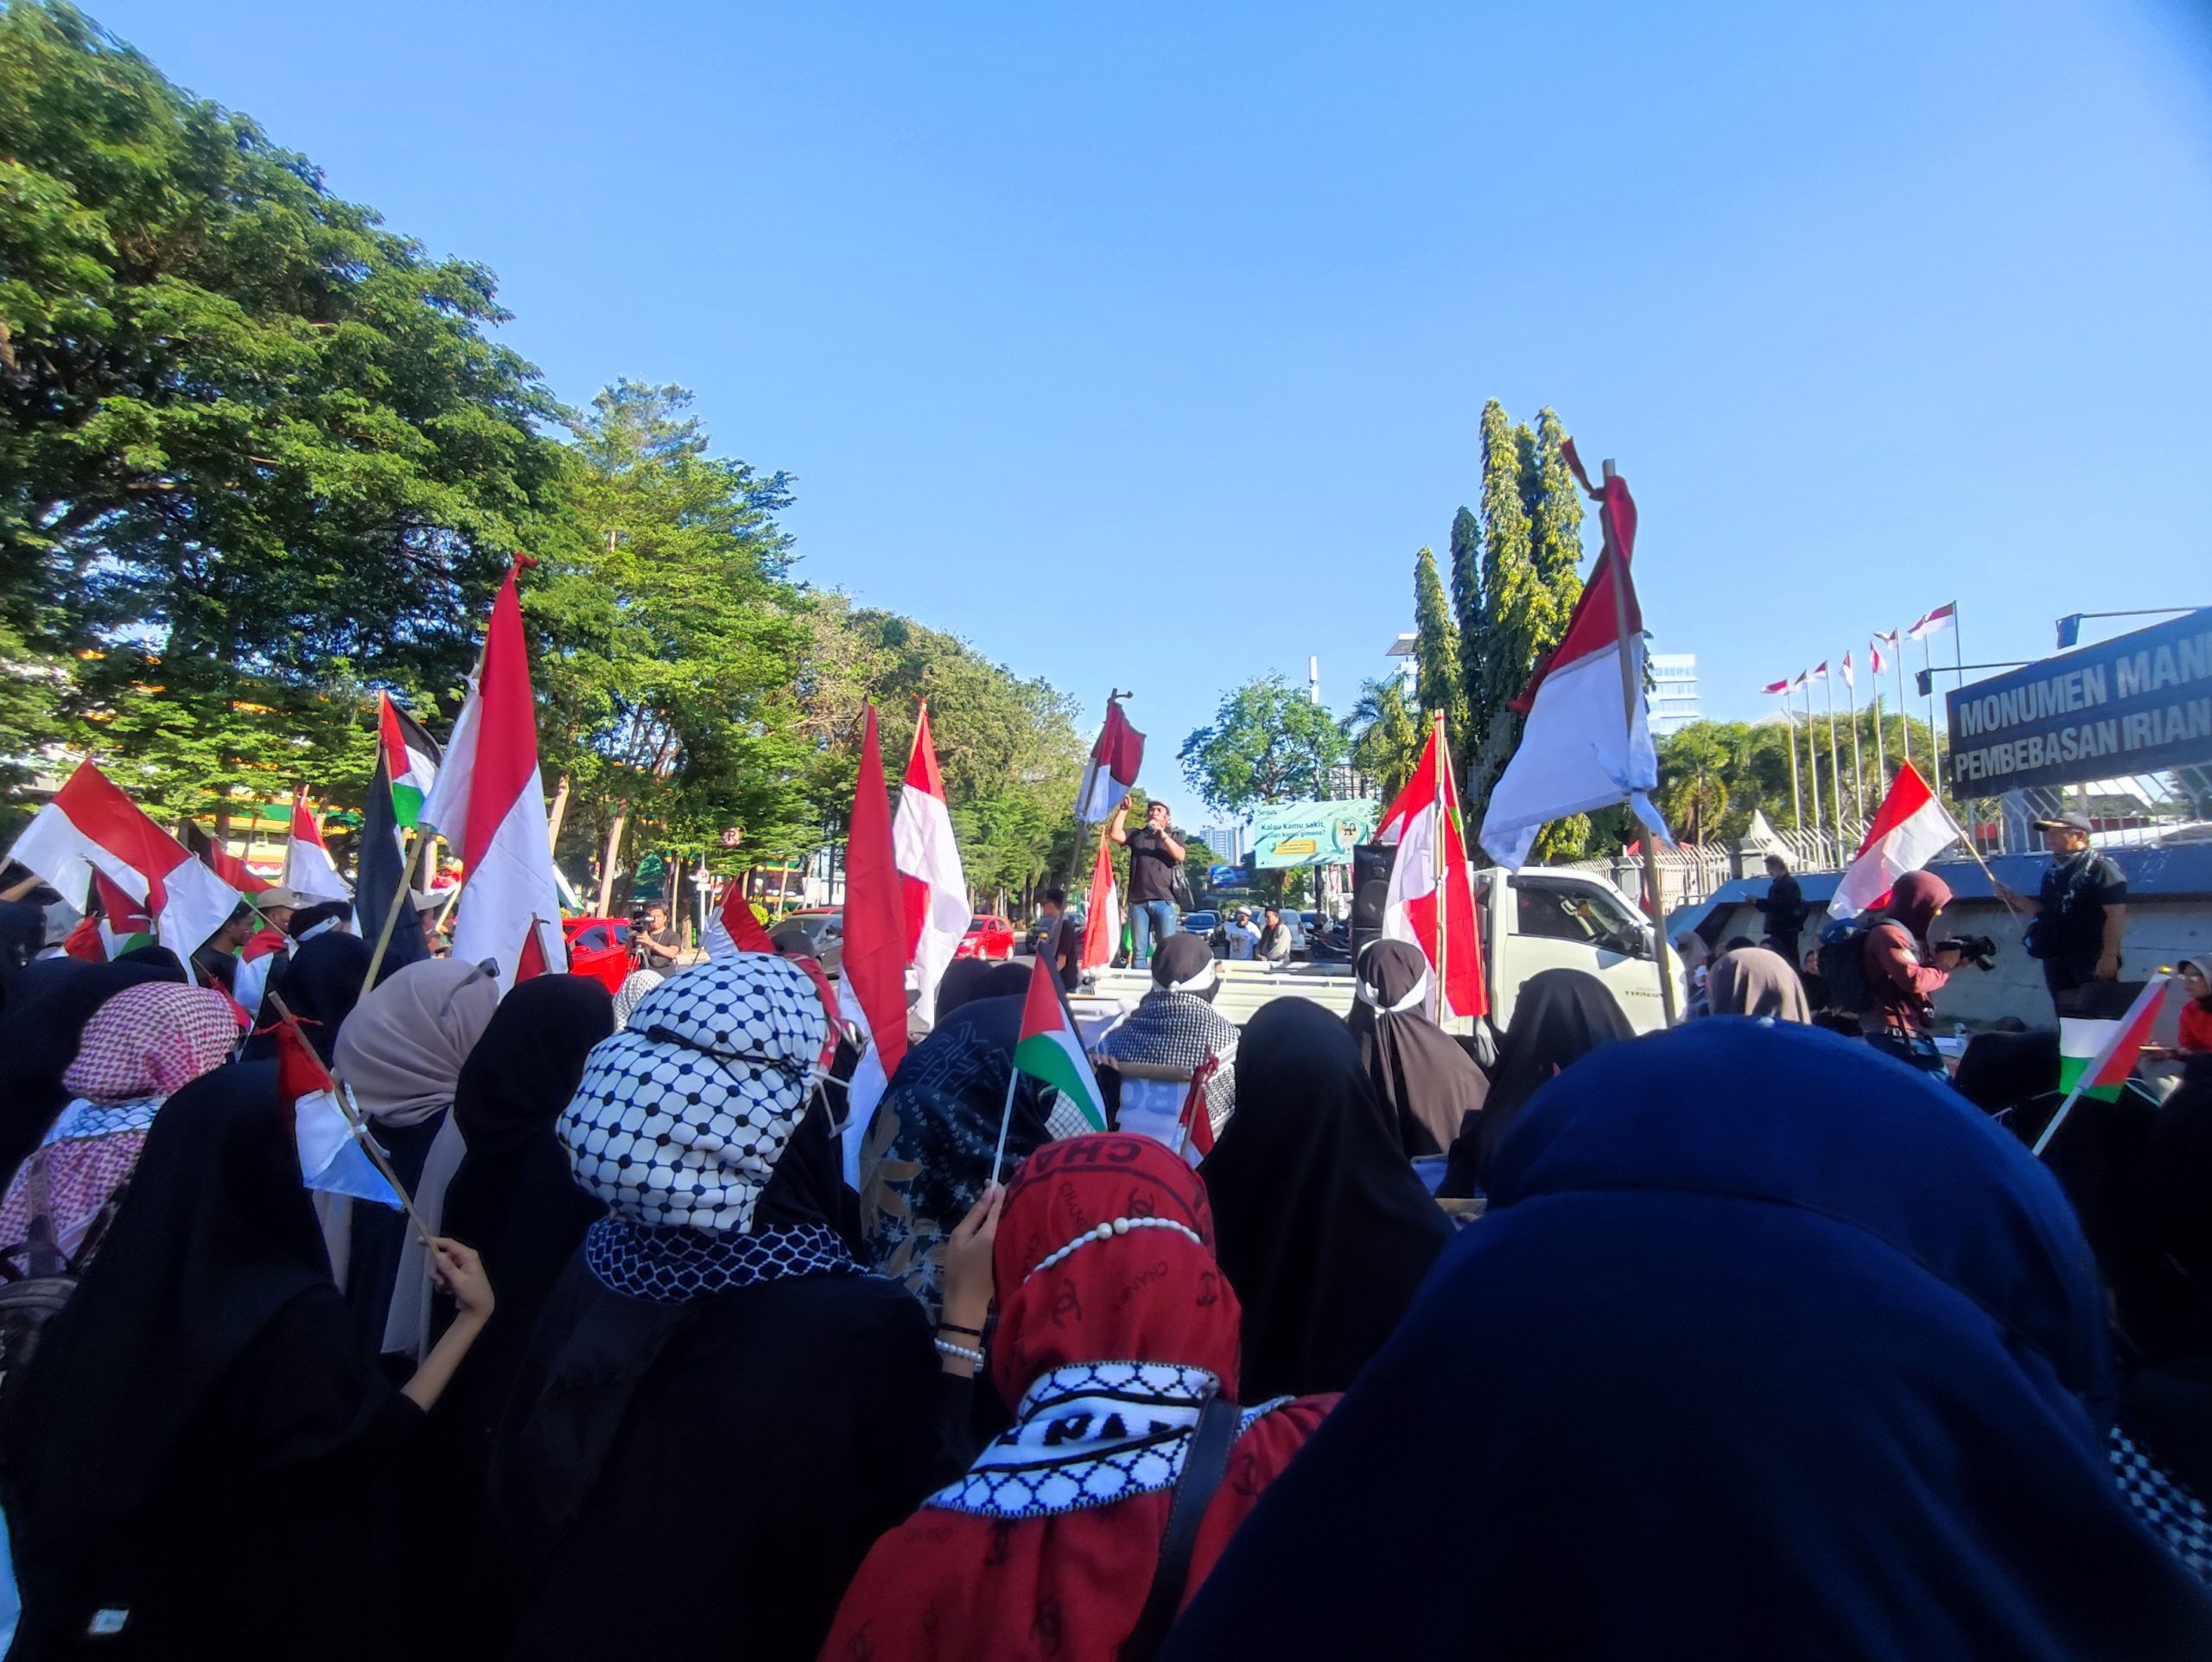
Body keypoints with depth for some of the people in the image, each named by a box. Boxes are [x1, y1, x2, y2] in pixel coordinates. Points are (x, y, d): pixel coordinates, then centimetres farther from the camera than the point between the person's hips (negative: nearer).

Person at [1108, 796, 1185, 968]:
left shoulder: (1172, 836, 16)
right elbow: (1114, 833, 3)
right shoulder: (1137, 835, 18)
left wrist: (1162, 833, -11)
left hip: (1164, 901, -1)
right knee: (1138, 951, 1)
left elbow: (1180, 856, -3)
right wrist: (1124, 809, -1)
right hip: (1138, 901, 1)